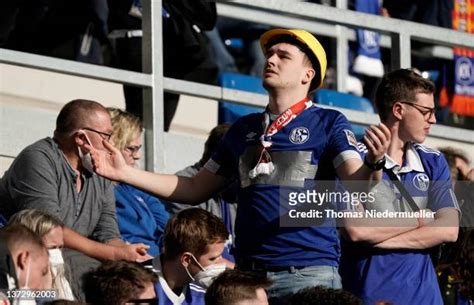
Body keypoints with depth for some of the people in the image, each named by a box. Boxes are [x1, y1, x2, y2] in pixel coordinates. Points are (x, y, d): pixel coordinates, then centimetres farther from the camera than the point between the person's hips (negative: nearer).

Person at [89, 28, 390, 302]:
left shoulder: (328, 123, 1)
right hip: (249, 273, 5)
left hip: (309, 271, -5)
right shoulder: (244, 129, 16)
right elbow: (196, 189, 20)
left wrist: (374, 163, -35)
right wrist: (126, 173, 13)